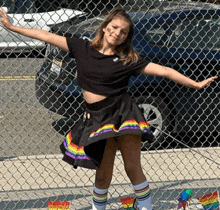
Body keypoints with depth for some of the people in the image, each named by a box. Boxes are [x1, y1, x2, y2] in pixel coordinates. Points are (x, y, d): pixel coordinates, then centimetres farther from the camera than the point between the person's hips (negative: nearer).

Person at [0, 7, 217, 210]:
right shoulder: (83, 48, 5)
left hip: (123, 114, -2)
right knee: (103, 173, 3)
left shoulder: (128, 60, -1)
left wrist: (196, 84, -4)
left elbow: (164, 71, -2)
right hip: (96, 118, 2)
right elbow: (47, 36, 8)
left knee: (133, 168, -2)